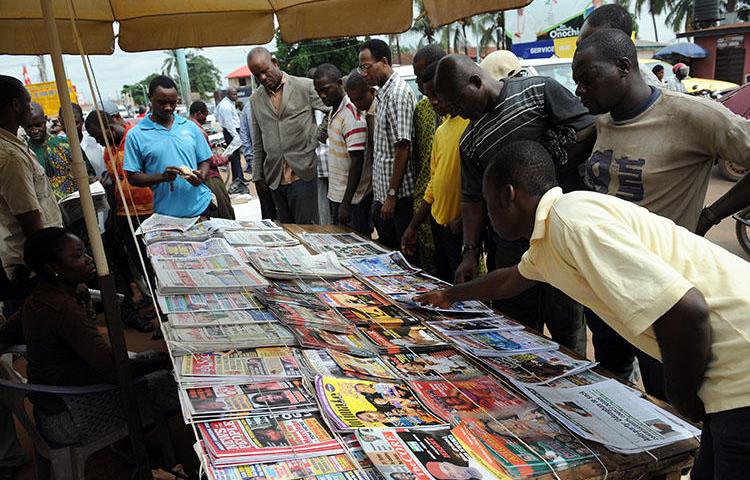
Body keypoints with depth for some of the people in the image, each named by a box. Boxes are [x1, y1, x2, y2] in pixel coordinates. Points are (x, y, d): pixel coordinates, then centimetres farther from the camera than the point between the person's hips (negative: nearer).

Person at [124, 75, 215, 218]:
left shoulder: (190, 127, 8)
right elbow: (132, 177, -2)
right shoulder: (135, 135, -1)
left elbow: (204, 161, 12)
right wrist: (162, 177, -19)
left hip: (201, 206, 3)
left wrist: (201, 176, -11)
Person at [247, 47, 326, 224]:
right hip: (274, 178, 4)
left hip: (302, 174, -4)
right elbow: (257, 142, 17)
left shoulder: (305, 86, -2)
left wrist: (314, 139, -3)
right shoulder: (256, 99, 12)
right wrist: (257, 175, 14)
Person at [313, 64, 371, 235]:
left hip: (352, 199, -9)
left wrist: (346, 203, -22)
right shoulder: (333, 111, 10)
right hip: (336, 195, 9)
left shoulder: (352, 114, -19)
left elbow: (357, 162, -21)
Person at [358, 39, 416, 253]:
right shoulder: (383, 93, 15)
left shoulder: (398, 93, -15)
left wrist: (392, 195, -19)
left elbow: (403, 148, -20)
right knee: (386, 249, 17)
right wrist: (382, 195, 17)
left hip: (400, 194, -9)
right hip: (382, 192, 9)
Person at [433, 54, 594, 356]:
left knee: (566, 325, 4)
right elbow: (472, 198, 12)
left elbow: (590, 130, -7)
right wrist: (470, 252, 1)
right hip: (511, 245, 5)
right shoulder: (469, 141, 13)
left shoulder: (539, 90, -1)